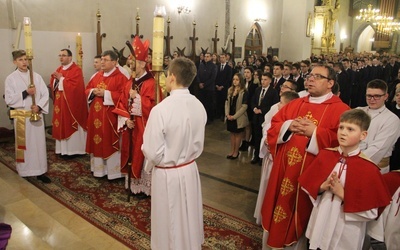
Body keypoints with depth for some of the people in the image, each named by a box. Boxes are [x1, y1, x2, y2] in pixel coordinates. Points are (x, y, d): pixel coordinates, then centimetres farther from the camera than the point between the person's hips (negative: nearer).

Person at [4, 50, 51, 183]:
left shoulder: (36, 76, 4)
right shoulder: (10, 78, -2)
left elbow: (45, 94, 1)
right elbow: (8, 99, -7)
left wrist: (39, 106, -14)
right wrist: (25, 93, -16)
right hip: (21, 117, -2)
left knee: (39, 143, 4)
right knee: (24, 144, 7)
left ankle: (40, 171, 12)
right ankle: (25, 171, 20)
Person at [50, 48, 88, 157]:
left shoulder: (76, 70, -10)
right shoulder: (58, 69, 14)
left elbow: (74, 86, -22)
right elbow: (52, 85, 13)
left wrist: (61, 78, -15)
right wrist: (55, 79, -7)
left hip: (71, 103, -7)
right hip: (60, 103, 7)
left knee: (71, 125, -1)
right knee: (62, 125, 9)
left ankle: (74, 150, 8)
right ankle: (64, 149, 18)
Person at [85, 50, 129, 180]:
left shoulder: (120, 77, -9)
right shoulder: (97, 75, 12)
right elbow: (87, 89, 17)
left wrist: (105, 93, -20)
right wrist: (93, 91, -6)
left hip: (110, 116, -7)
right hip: (96, 114, 7)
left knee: (110, 143, 1)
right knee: (98, 142, 13)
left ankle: (112, 170, 12)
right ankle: (99, 168, 26)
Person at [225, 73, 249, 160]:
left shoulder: (244, 92, -13)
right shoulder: (230, 90, 5)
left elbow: (244, 107, -15)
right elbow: (227, 102, 7)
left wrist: (234, 116, -17)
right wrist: (227, 114, -6)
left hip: (239, 118, -5)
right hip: (230, 117, 5)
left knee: (238, 134, 9)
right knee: (232, 134, 15)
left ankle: (236, 152, 21)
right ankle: (232, 151, 26)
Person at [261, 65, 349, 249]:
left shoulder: (340, 109, -5)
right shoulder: (294, 104, 12)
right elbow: (273, 126, 9)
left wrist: (315, 133, -19)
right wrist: (288, 126, -9)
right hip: (284, 169, 5)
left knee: (300, 211, 8)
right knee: (279, 205, 14)